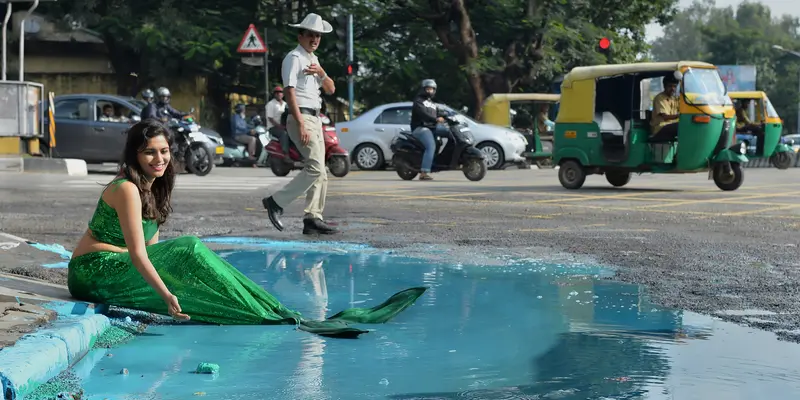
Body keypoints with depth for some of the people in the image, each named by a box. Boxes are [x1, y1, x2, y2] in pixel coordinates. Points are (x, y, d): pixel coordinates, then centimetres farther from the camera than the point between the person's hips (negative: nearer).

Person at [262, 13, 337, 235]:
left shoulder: (314, 60, 20)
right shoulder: (294, 58, -8)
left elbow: (330, 89, 19)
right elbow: (290, 91, -17)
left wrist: (321, 73, -3)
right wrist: (301, 124, -25)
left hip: (315, 118, 9)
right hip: (301, 117, -9)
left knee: (320, 172, 5)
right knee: (316, 167, -18)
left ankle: (313, 218, 5)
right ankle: (276, 201, -10)